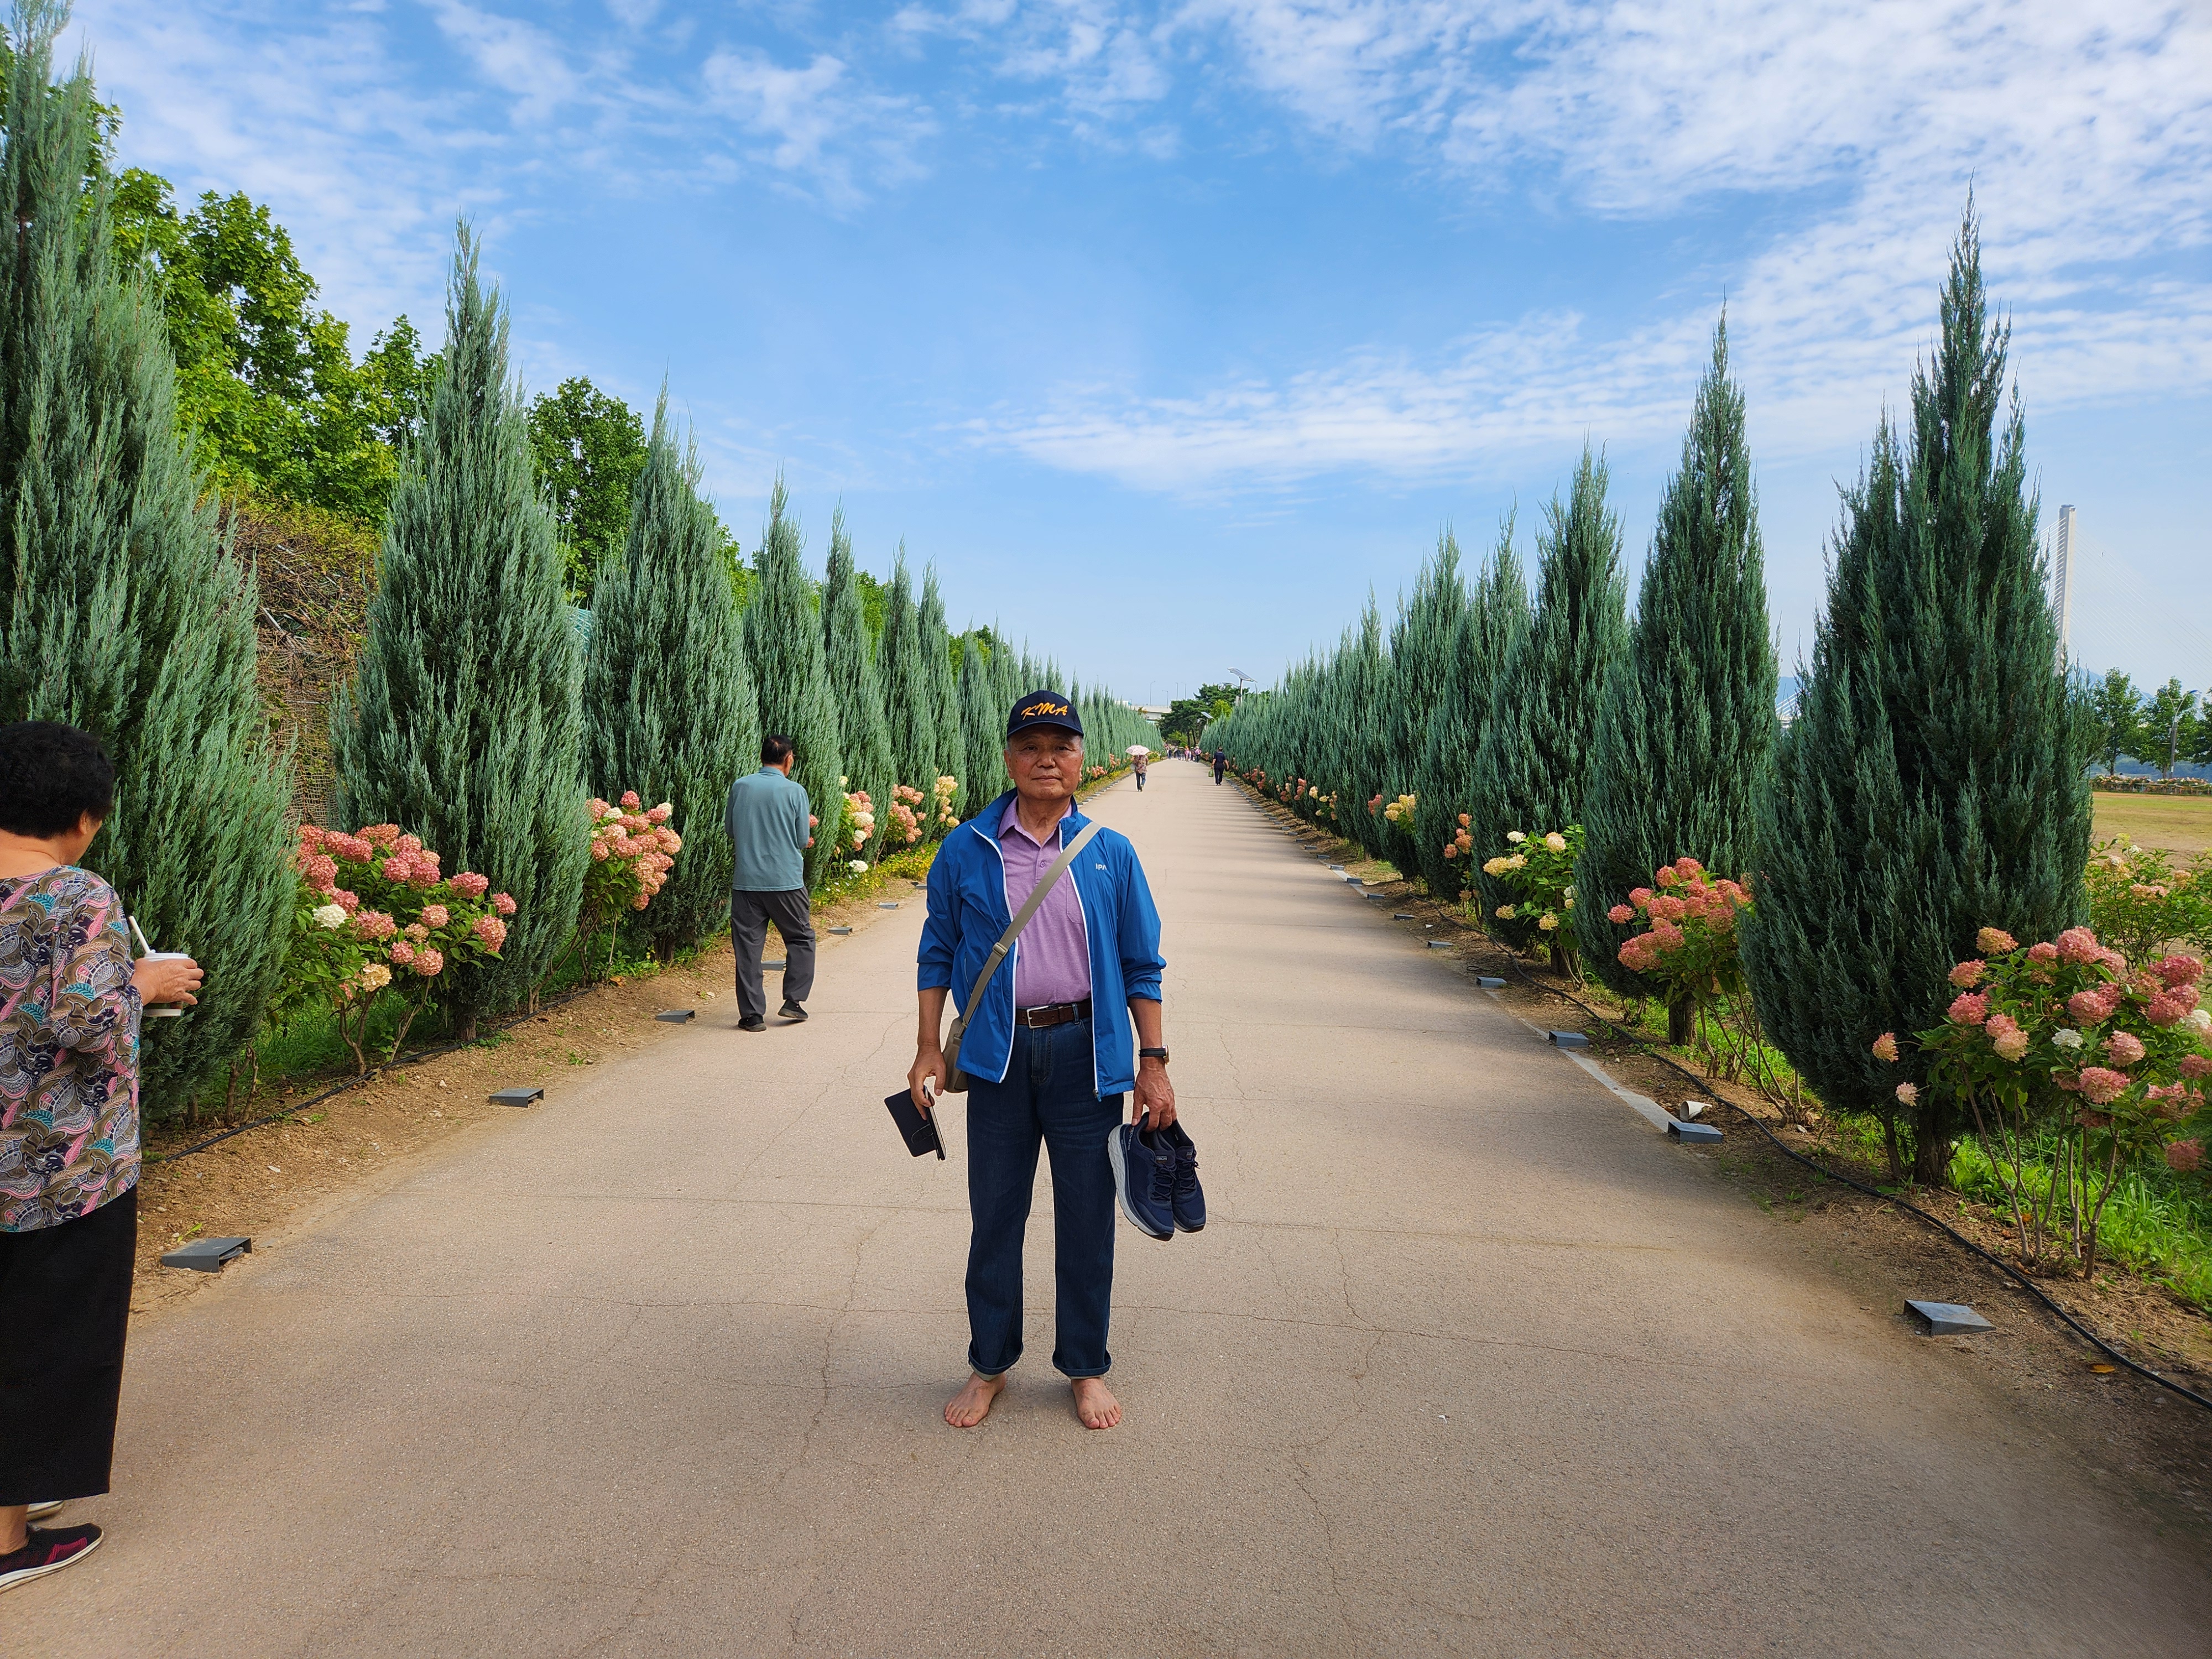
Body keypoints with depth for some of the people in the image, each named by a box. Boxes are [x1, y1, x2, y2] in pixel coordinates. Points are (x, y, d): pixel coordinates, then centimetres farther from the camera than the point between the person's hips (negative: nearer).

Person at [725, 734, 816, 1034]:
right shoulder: (794, 791, -7)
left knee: (747, 946, 7)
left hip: (746, 881, 2)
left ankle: (752, 1014, 8)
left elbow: (732, 832, 12)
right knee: (801, 939, 16)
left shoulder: (739, 787, 2)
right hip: (785, 880, -2)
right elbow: (803, 840, -2)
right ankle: (794, 1001, 12)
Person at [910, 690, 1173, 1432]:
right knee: (995, 1216, 12)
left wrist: (1153, 1062, 1)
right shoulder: (965, 850, 0)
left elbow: (1141, 965, 5)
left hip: (1087, 1053, 0)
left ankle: (1086, 1368, 31)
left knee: (1087, 1217, 10)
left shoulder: (1111, 854, 1)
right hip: (999, 1054, 0)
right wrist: (929, 1049, 3)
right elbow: (938, 953, 8)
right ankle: (990, 1364, 33)